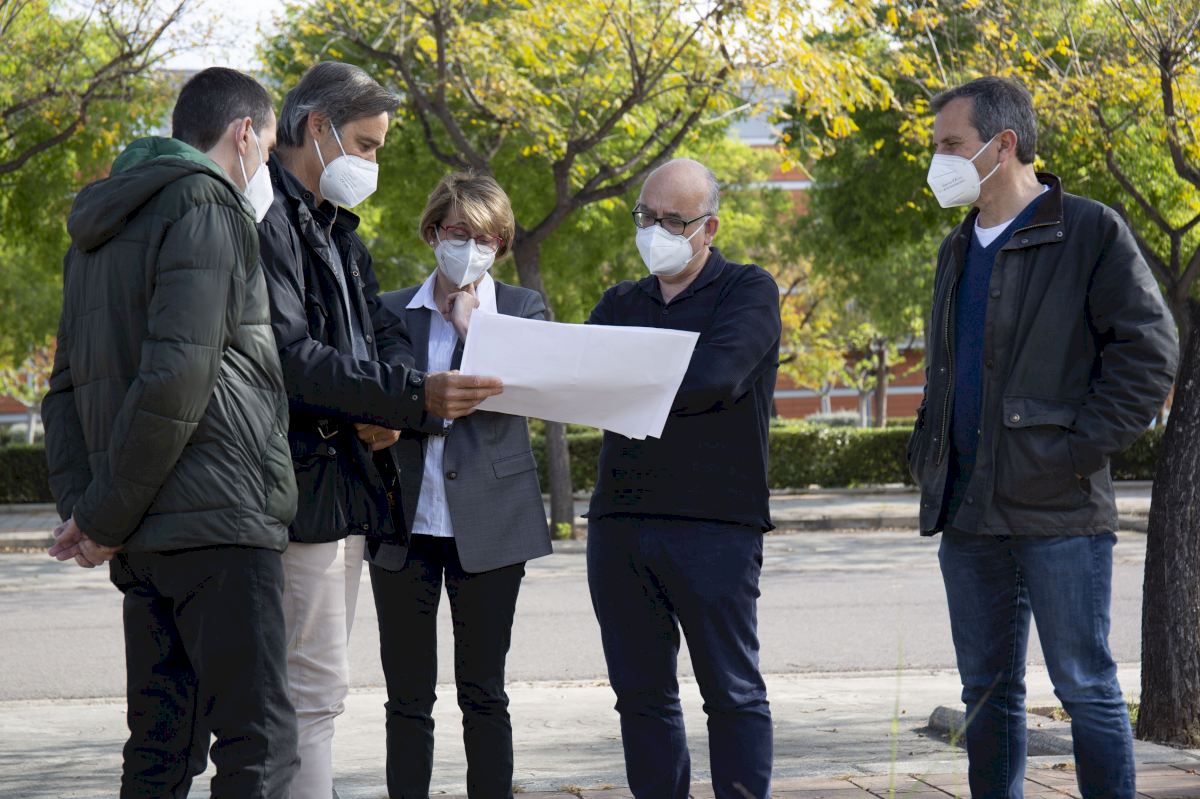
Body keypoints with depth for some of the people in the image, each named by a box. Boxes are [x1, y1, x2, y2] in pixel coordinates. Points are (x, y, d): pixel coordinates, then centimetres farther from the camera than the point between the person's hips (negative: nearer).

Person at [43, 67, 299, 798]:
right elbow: (177, 377, -17)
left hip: (145, 539, 9)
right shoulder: (207, 207, -7)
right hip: (216, 517, -9)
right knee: (259, 740, -10)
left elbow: (70, 387, 19)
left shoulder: (101, 232, 21)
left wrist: (81, 504, 8)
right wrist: (104, 520, -12)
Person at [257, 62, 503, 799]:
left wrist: (387, 407, -4)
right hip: (300, 483, -10)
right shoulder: (266, 218, -12)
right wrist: (413, 396, -27)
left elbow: (385, 335, 20)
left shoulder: (339, 232, 21)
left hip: (350, 485, 10)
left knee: (318, 686, 11)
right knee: (314, 689, -11)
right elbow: (291, 357, -21)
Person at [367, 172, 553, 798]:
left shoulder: (523, 310, 7)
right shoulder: (390, 312, 12)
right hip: (405, 521, 2)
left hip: (487, 524, -1)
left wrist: (468, 320, -7)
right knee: (408, 696, 2)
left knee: (483, 692, 2)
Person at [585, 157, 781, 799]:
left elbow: (717, 377, -15)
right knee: (642, 693, 7)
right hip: (619, 523, 5)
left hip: (713, 527, -5)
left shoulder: (747, 291, 3)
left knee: (732, 692, -2)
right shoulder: (620, 304, 20)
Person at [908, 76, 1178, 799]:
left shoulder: (1089, 232, -5)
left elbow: (1150, 351, -9)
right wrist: (928, 455, 14)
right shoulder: (959, 250, 18)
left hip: (1059, 511, -7)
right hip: (967, 511, 7)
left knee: (1086, 687, -4)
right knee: (987, 692, 10)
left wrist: (1083, 447, -14)